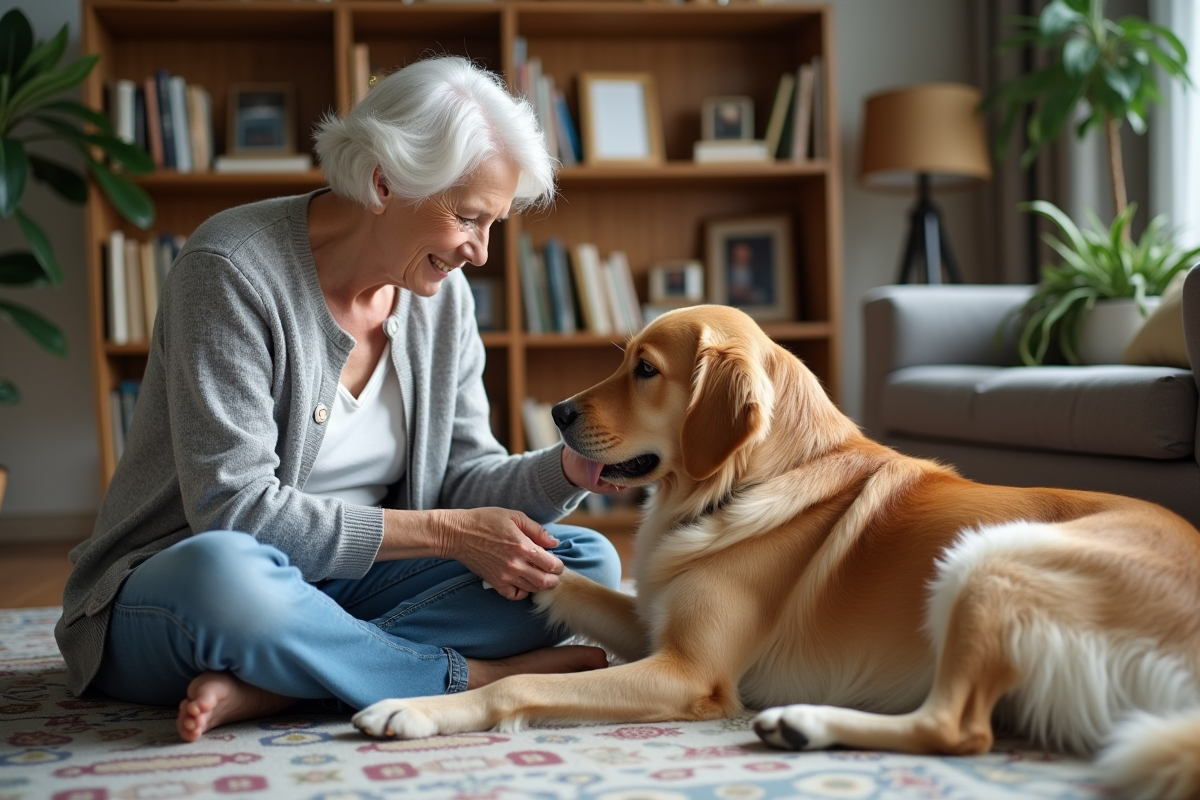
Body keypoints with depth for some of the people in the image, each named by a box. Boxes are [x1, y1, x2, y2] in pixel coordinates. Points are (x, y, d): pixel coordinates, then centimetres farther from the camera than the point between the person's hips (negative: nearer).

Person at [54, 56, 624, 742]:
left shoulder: (442, 294, 2)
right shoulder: (234, 269, -18)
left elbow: (463, 476, 5)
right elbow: (233, 509, -23)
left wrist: (569, 470, -17)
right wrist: (448, 532, -23)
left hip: (344, 584, 7)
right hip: (174, 580, -6)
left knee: (588, 559, -11)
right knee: (224, 569, -42)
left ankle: (261, 687, -23)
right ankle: (478, 677, -21)